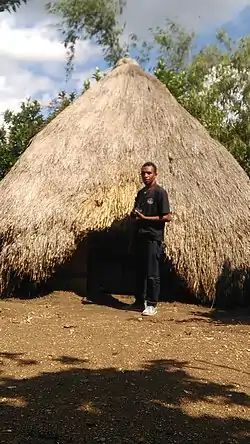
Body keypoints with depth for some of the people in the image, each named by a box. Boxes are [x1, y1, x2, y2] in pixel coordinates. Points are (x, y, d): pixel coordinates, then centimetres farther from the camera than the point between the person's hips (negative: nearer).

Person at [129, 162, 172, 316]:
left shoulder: (160, 192, -9)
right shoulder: (141, 192, 15)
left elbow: (167, 217, -14)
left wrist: (145, 218, -15)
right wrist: (134, 216, 0)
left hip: (153, 238, -8)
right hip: (139, 237, 8)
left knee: (152, 273, -3)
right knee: (140, 271, 13)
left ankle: (152, 305, 5)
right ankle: (140, 301, 22)